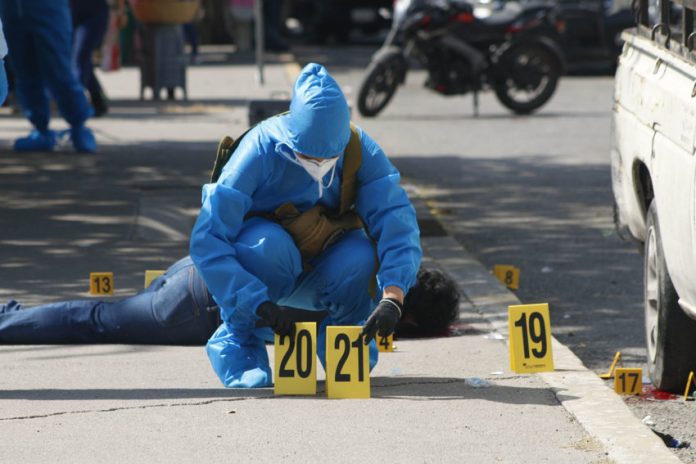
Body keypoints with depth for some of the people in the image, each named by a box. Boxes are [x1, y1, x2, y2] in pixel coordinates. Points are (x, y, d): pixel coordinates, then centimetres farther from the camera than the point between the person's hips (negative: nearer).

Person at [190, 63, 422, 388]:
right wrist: (259, 303, -44)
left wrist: (392, 297, -43)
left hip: (319, 275, 3)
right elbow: (207, 241, -34)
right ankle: (238, 338, -13)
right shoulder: (260, 151, -29)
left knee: (360, 254, -30)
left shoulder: (361, 150, -20)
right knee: (268, 244, -37)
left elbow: (396, 221, -27)